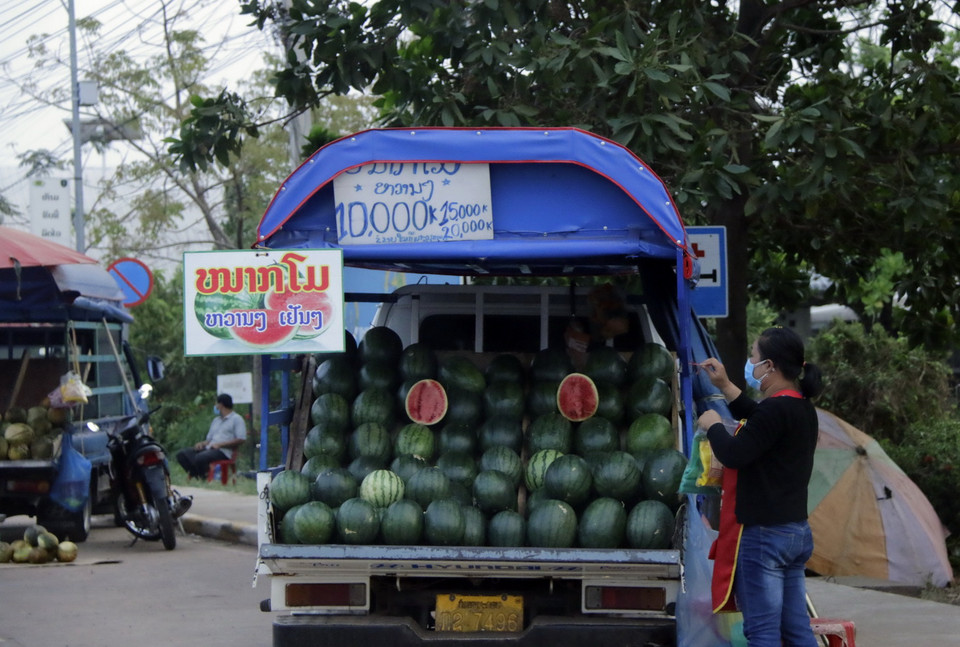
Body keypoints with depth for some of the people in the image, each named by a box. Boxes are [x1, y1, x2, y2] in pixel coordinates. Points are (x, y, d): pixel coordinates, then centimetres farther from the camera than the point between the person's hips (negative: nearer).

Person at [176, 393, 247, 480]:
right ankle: (196, 476, -12)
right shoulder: (216, 420, 29)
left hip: (223, 452, -8)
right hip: (209, 448, 8)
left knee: (200, 458, -35)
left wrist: (220, 444, -15)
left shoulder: (236, 419, 2)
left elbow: (240, 440, -10)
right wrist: (202, 443, 3)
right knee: (182, 454, -9)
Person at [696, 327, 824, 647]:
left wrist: (712, 425, -4)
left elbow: (733, 455, -23)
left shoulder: (776, 410, -19)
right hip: (797, 532, 10)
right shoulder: (802, 409, 11)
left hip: (765, 536, -10)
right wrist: (725, 386, 25)